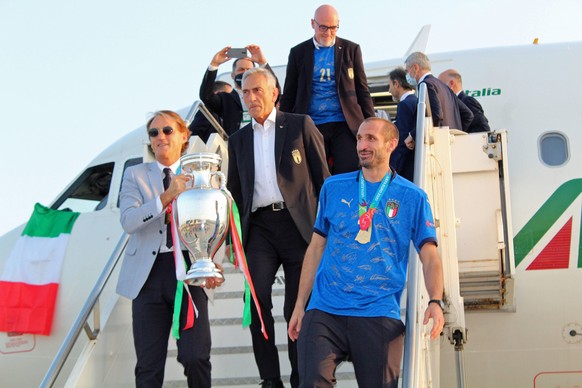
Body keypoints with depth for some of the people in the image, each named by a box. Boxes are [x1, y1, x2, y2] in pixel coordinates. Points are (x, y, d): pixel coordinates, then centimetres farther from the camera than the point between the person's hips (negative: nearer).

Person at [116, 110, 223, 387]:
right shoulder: (136, 175, 9)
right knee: (148, 365, 0)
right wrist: (167, 196, -19)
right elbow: (128, 221, -7)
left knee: (195, 358, -10)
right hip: (149, 273, 1)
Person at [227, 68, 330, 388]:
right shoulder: (239, 139, 18)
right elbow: (234, 191, 21)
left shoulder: (300, 125, 7)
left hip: (297, 223, -3)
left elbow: (321, 175, 4)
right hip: (259, 227, 3)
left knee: (298, 307, -2)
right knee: (257, 301, -12)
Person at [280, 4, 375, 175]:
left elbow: (362, 90, 8)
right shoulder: (298, 52, 8)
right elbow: (289, 95, 12)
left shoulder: (351, 50, 7)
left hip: (345, 125, 0)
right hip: (312, 127, 1)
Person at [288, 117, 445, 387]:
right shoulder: (334, 188, 12)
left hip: (378, 313, -1)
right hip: (325, 310, 1)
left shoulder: (412, 198, 6)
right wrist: (299, 305, 10)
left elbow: (429, 257, 2)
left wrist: (436, 301, -16)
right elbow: (316, 248, 15)